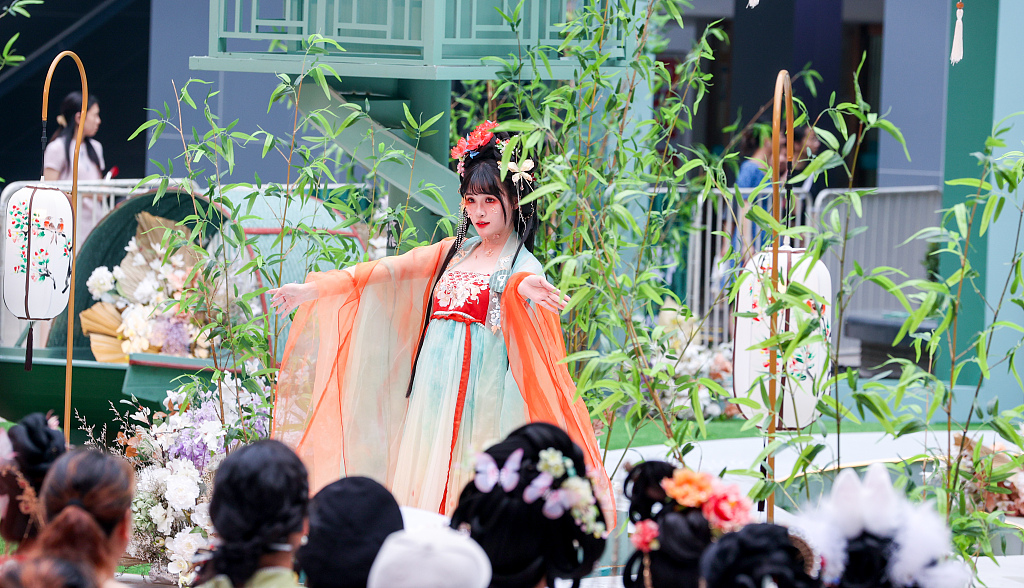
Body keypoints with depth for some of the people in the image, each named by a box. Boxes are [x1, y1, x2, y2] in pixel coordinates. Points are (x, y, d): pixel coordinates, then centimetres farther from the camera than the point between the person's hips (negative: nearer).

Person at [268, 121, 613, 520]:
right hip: (432, 392, 6)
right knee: (421, 490, 2)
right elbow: (386, 271, 12)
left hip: (482, 397, -6)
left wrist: (523, 290, -54)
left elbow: (520, 284, -28)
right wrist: (312, 290, 6)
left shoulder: (523, 266, -3)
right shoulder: (454, 252, 15)